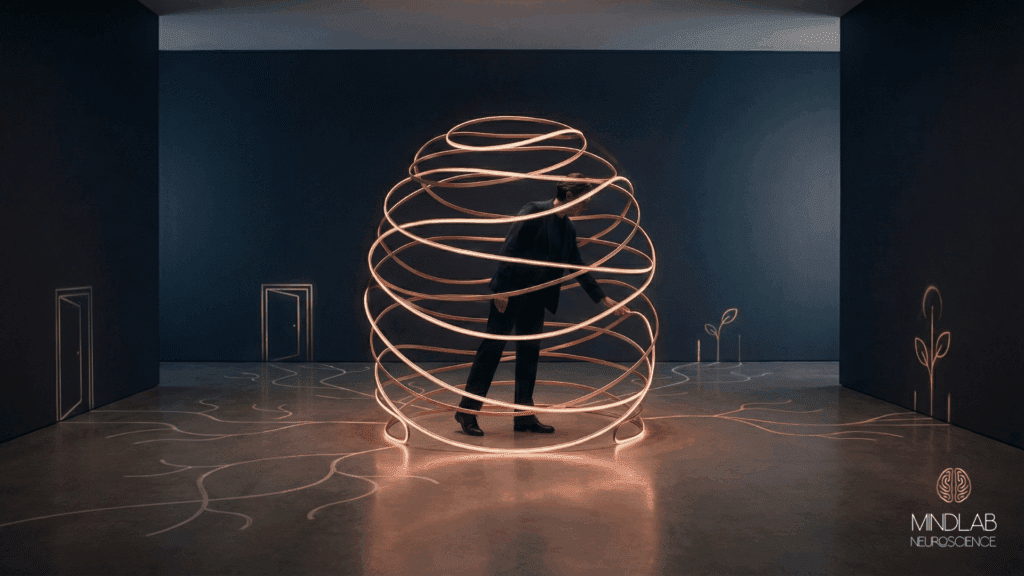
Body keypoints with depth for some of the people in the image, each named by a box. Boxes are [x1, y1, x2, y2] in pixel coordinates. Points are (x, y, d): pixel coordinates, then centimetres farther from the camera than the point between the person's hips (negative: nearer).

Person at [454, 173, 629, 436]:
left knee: (530, 353, 9)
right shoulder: (534, 211, -10)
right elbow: (509, 249, -15)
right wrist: (502, 289, -20)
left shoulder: (568, 229, 12)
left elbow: (578, 267, 18)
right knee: (492, 348, -5)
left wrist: (604, 299, 18)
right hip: (511, 292, -8)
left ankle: (525, 417, 17)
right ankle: (467, 412, 4)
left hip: (536, 297, 8)